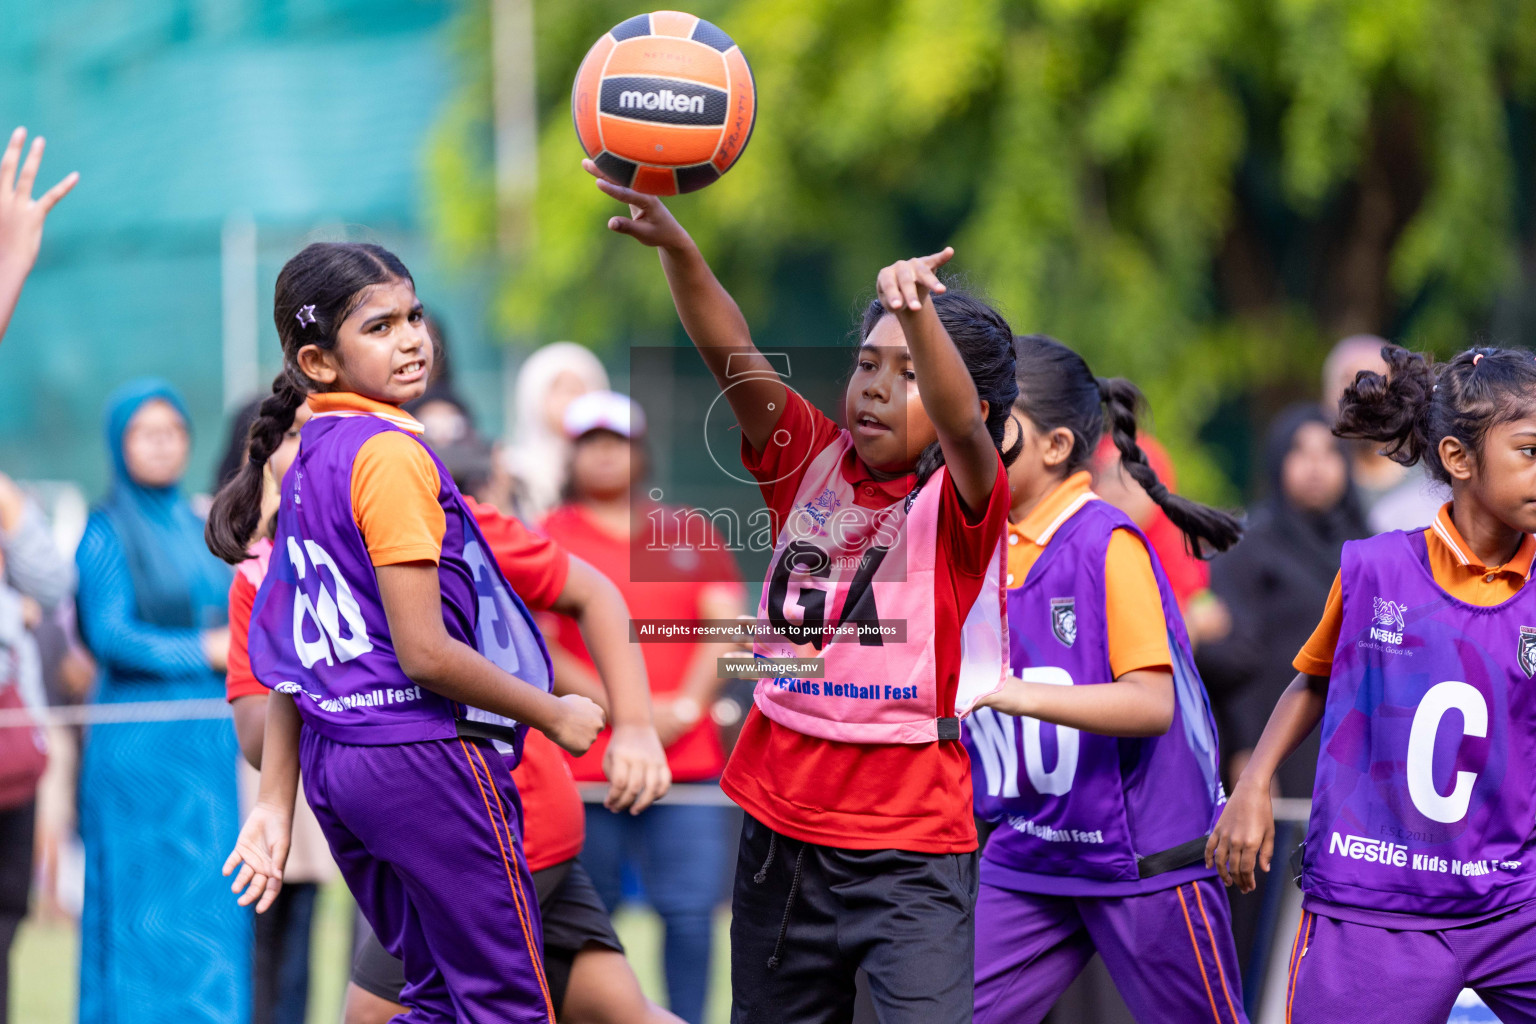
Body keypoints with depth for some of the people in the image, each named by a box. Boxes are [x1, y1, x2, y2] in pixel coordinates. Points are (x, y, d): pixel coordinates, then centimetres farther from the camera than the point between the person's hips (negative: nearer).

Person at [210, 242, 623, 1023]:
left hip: (334, 760, 9)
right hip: (425, 754, -9)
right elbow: (424, 651, -19)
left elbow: (289, 659, 14)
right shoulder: (391, 453, -15)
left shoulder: (309, 461, 12)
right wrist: (555, 715, -8)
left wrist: (275, 805, 16)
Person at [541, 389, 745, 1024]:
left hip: (688, 756, 2)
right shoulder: (548, 539, 7)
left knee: (692, 912, -7)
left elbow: (726, 625, 8)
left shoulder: (689, 534, 16)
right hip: (583, 764, -2)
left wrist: (687, 705, -8)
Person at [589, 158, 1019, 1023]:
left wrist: (919, 310, -48)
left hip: (911, 848, -5)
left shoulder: (961, 498, -8)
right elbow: (731, 354, -8)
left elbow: (963, 423, -29)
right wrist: (677, 247, -25)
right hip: (782, 831, 5)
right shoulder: (814, 459, 4)